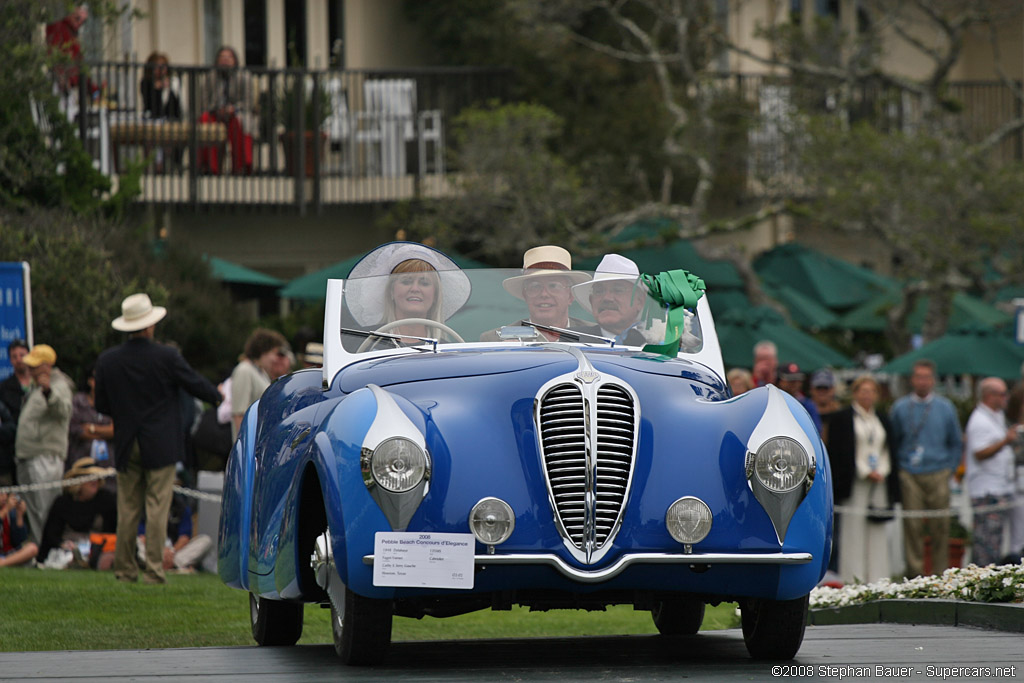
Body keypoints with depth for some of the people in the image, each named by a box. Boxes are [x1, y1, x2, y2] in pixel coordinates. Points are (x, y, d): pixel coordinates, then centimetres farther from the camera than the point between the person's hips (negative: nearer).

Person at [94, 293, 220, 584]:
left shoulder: (107, 361, -1)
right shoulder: (166, 357, -11)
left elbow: (102, 406, 6)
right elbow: (198, 386, -1)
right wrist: (217, 394, 21)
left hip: (126, 446, 3)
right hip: (161, 445, -3)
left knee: (127, 509, 10)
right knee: (157, 508, -1)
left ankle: (124, 569, 12)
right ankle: (154, 570, -4)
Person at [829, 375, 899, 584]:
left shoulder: (882, 420, 17)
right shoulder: (843, 418, 0)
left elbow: (888, 452, 17)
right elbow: (841, 453, -6)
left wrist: (882, 472, -1)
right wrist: (866, 472, -11)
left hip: (880, 482, 5)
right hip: (855, 483, -5)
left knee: (877, 534, 2)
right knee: (854, 531, -8)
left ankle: (877, 580, 2)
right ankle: (853, 580, -8)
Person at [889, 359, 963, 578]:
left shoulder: (945, 408, 8)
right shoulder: (900, 408, 7)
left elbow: (956, 443, 15)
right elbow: (892, 442, 13)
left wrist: (949, 469, 6)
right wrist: (898, 466, 4)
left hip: (937, 475, 1)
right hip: (910, 475, -1)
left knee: (940, 525, 0)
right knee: (912, 524, -6)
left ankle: (940, 573, 7)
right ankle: (914, 571, -2)